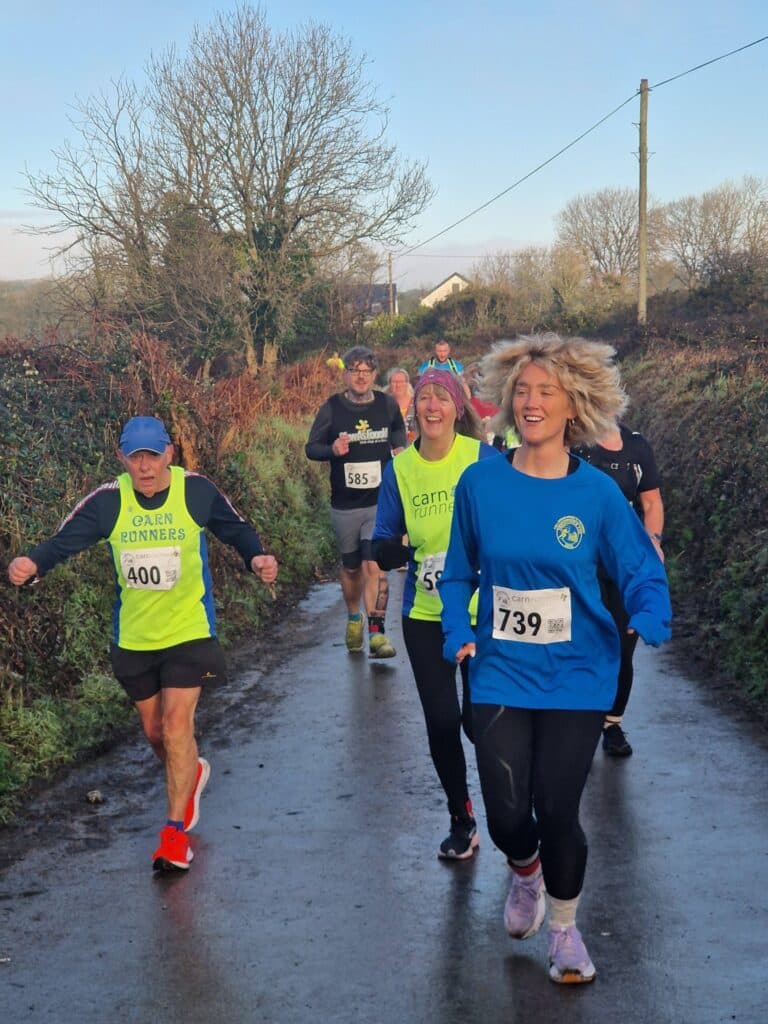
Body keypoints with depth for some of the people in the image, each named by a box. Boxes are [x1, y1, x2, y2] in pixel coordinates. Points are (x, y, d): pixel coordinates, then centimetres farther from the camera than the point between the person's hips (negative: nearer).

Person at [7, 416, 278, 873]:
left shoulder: (197, 491, -13)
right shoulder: (107, 501, -11)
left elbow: (236, 529, 0)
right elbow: (63, 541, -15)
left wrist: (258, 557, -19)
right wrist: (32, 564, -36)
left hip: (189, 630, -3)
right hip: (134, 637, 3)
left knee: (177, 723, -13)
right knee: (155, 730, 16)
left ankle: (175, 831, 2)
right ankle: (191, 773, 50)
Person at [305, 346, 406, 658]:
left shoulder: (388, 404, 0)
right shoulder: (331, 408, -5)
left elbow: (399, 431, 21)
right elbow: (311, 448, -1)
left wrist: (400, 449, 1)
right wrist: (332, 449, -21)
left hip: (380, 501, 0)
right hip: (344, 505, 1)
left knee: (375, 565, -13)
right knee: (351, 567, 15)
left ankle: (377, 632, -10)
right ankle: (353, 619, 39)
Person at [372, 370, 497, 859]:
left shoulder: (483, 457, -8)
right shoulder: (399, 469, 0)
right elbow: (384, 544, 2)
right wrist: (406, 554, -19)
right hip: (425, 617, 2)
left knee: (479, 717, 1)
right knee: (441, 722, 6)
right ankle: (462, 822, 28)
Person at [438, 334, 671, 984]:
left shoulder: (597, 493, -9)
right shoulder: (481, 483, -6)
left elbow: (642, 573, -5)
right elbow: (460, 573, 6)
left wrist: (651, 622, -26)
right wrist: (460, 632, -10)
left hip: (577, 677, -1)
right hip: (502, 674, 1)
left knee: (558, 811, 2)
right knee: (507, 814, -2)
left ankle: (566, 929, 31)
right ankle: (525, 872, 37)